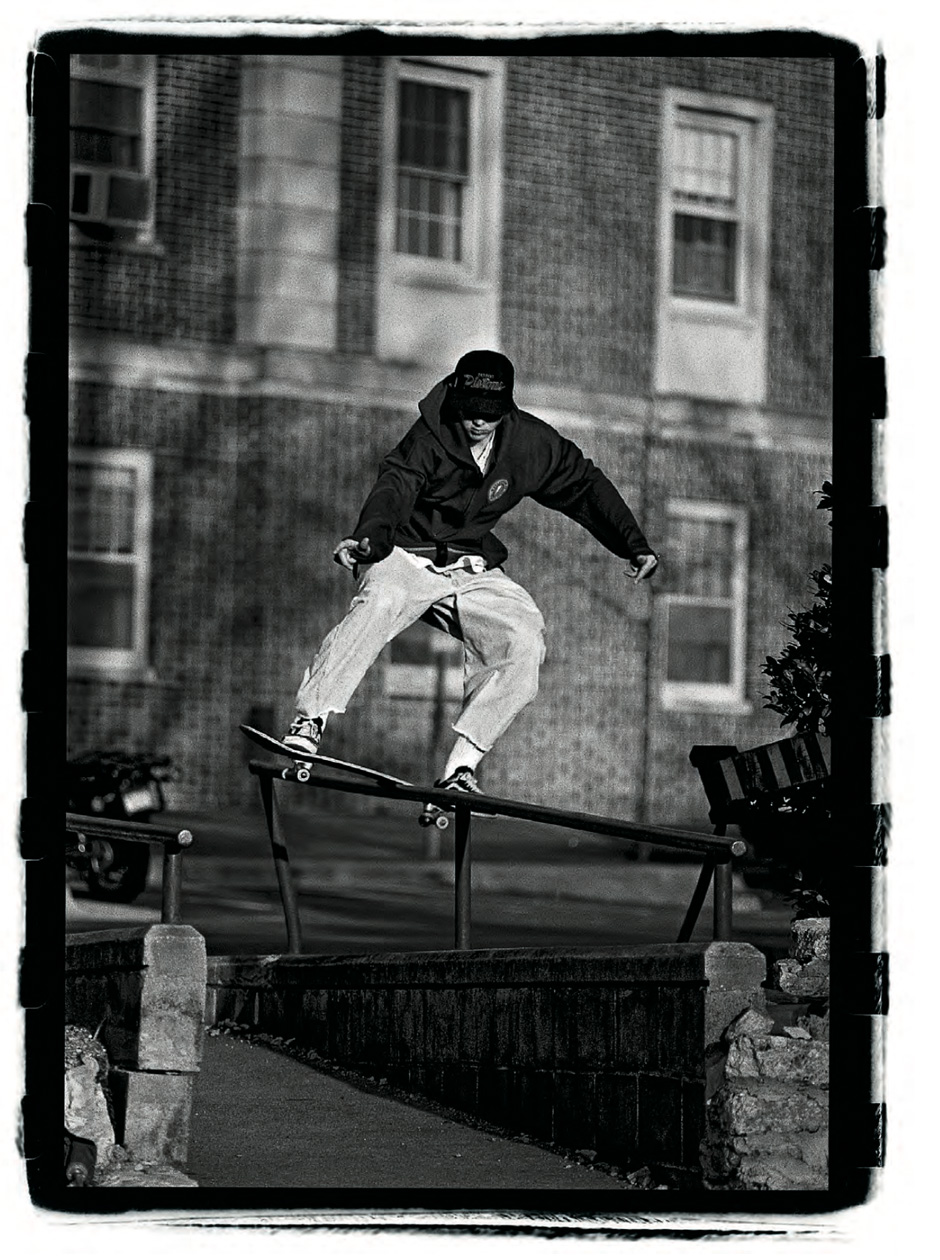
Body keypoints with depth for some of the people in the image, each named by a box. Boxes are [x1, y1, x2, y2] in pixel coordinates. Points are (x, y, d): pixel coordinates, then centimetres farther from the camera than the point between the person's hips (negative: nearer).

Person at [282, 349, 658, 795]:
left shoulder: (531, 444, -1)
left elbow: (585, 487, 13)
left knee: (525, 639, -22)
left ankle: (461, 763, -23)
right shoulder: (429, 438, -13)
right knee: (380, 603, -37)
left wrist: (635, 545, 11)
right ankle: (308, 721, -37)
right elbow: (394, 489, -29)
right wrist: (367, 536, -50)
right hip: (405, 557, -4)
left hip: (472, 570, 4)